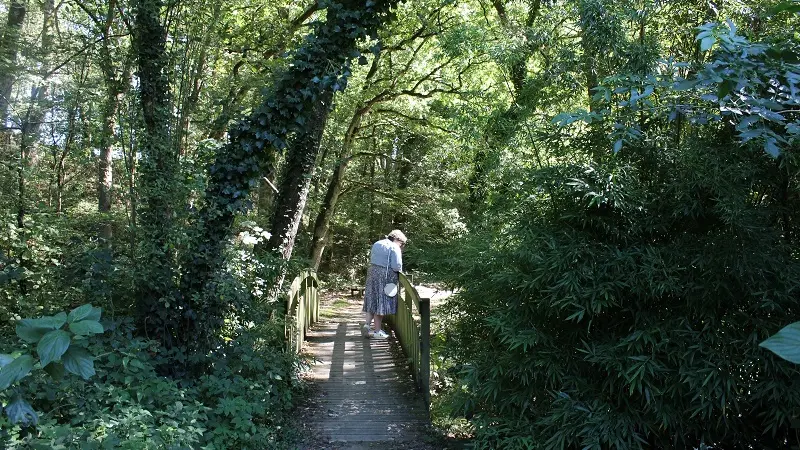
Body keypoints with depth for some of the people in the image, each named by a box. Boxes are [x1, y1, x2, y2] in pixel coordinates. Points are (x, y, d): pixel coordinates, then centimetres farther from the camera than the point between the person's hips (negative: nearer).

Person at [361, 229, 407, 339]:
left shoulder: (376, 244, 15)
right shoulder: (394, 248, -10)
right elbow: (396, 266, -16)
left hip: (372, 273, 7)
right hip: (386, 276, -7)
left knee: (372, 301, 13)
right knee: (381, 303, -1)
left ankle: (367, 324, 1)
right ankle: (377, 331, 4)